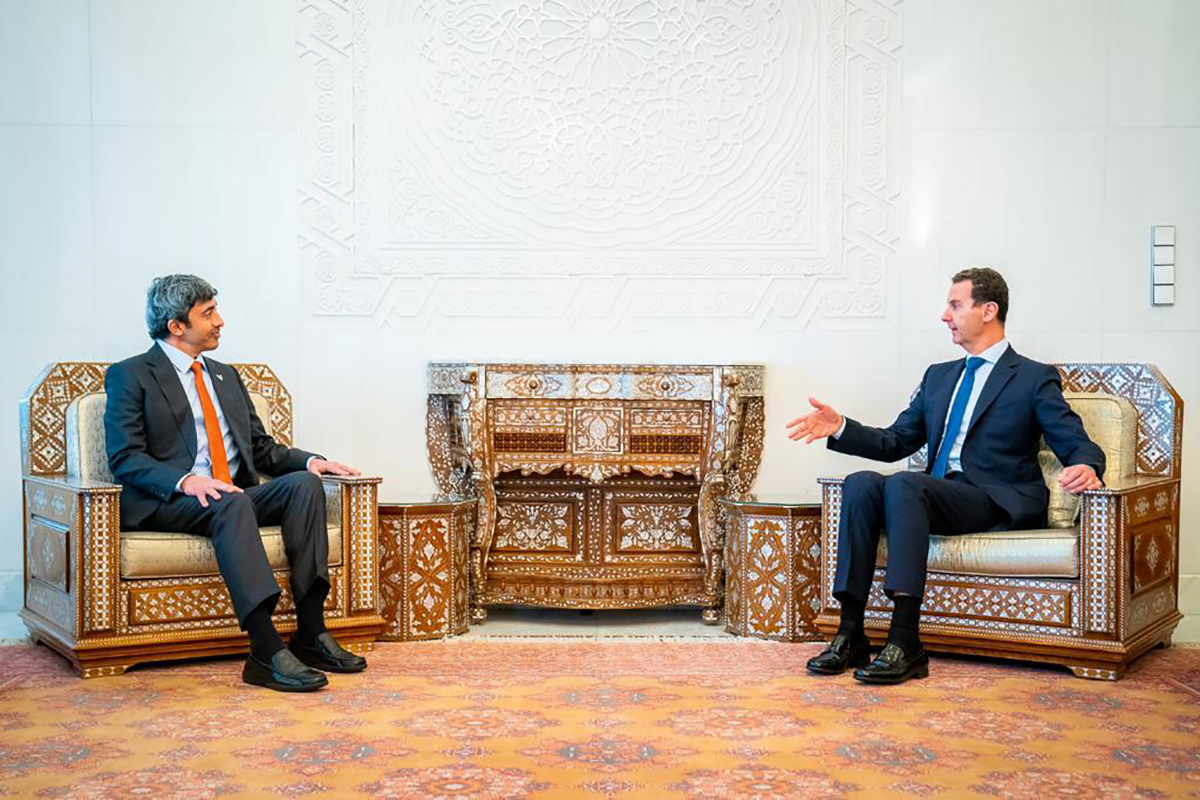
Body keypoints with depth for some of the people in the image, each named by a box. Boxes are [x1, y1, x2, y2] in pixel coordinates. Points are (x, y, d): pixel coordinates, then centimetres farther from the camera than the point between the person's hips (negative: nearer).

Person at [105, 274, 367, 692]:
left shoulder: (225, 376, 24)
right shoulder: (130, 376, 4)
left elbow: (262, 448, 23)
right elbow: (125, 458, -8)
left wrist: (310, 461, 2)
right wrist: (186, 482, -26)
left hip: (236, 497, 6)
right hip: (167, 505, -6)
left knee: (303, 484, -21)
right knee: (232, 503, -37)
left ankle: (312, 635, -28)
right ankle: (267, 652, -46)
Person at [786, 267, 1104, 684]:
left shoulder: (1035, 378, 6)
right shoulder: (939, 376, 24)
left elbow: (1078, 445, -1)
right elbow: (896, 442, 19)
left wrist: (1086, 468, -26)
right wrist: (840, 428, 3)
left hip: (1000, 503, -6)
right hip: (937, 495, 6)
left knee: (904, 483, -33)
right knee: (861, 483, -23)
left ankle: (905, 643, -39)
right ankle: (850, 634, -28)